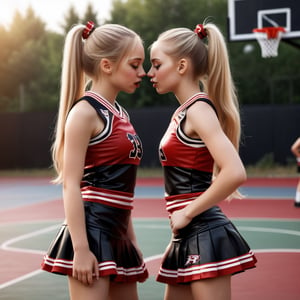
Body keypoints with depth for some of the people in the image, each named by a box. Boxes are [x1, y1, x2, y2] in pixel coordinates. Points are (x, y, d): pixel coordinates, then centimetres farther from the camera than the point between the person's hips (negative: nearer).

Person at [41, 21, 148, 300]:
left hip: (116, 234, 9)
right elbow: (71, 185, -16)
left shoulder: (119, 114, 15)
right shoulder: (85, 111, -10)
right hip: (91, 230, -9)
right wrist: (80, 249, -21)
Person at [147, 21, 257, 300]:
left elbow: (235, 173, -26)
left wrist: (187, 214, -18)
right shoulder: (182, 112, 14)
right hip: (188, 237, 10)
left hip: (204, 235, -10)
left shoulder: (199, 109, -13)